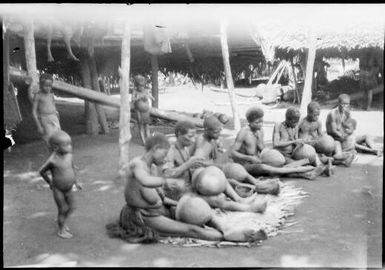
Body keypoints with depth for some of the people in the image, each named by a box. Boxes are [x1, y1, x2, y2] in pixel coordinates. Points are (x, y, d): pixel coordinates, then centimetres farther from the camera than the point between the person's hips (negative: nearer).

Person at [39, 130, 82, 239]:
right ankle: (61, 230, 28)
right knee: (63, 209, 5)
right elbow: (42, 171, -10)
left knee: (72, 207, 14)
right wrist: (50, 182, 1)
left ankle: (63, 222, 41)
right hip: (58, 190, -5)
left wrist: (76, 181, 9)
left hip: (68, 188, 5)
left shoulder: (69, 155, -10)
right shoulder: (53, 161, -27)